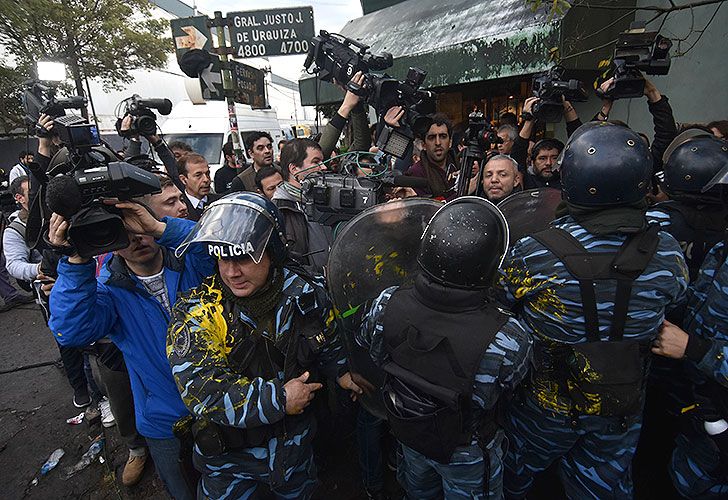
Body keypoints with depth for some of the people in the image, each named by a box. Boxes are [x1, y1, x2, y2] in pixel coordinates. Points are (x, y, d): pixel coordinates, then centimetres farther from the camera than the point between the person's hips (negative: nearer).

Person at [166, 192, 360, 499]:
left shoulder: (304, 295, -14)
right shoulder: (196, 312, -24)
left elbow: (328, 343, 5)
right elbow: (201, 390, -32)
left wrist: (342, 372, -10)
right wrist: (279, 399, -27)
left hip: (294, 441, 3)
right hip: (228, 454, -2)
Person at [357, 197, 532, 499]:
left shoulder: (386, 304, -32)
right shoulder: (507, 341, -40)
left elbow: (364, 341, -8)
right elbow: (510, 386, -17)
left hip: (406, 432, 3)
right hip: (467, 454, -2)